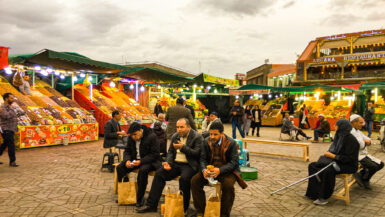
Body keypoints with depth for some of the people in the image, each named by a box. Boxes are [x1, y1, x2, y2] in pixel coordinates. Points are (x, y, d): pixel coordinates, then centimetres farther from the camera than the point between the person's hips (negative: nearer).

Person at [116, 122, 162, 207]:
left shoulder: (151, 137, -17)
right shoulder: (131, 138, 2)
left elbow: (154, 155, -18)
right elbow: (127, 151, 9)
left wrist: (141, 161, -29)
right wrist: (127, 160, -15)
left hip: (149, 161, -6)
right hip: (134, 160, 6)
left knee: (143, 170, -37)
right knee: (119, 168, -14)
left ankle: (140, 198, -23)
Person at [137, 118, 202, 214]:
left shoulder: (197, 137, -5)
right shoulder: (175, 136, 14)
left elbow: (197, 154, -13)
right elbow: (170, 151, 19)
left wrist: (183, 147, -20)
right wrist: (168, 162, 0)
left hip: (189, 165, -6)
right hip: (175, 163, 6)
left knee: (184, 178, -33)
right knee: (159, 173, -13)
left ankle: (183, 208, -14)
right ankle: (151, 204, -6)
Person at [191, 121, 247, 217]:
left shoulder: (231, 143, -12)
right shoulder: (206, 142, 0)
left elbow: (234, 162, -15)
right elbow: (203, 159, 2)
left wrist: (219, 170, -32)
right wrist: (204, 170, -22)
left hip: (227, 170, -4)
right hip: (210, 168, 4)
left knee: (228, 185, -34)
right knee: (194, 181, -17)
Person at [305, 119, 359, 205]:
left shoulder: (350, 139, -18)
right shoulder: (339, 136, 7)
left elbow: (349, 158, -22)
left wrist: (333, 156, -19)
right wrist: (328, 154, -3)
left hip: (348, 165, -9)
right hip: (335, 161, 9)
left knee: (328, 170, -37)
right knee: (312, 165, -3)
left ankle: (324, 198, -20)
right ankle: (314, 192, -2)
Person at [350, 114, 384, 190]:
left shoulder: (358, 131, 16)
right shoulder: (351, 131, -19)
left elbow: (369, 141, 13)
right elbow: (361, 145, -25)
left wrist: (365, 141, -11)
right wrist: (365, 141, -2)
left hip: (364, 154, 10)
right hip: (357, 156, -10)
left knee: (380, 164, 4)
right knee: (373, 166, -22)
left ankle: (361, 174, 10)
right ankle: (364, 180, 5)